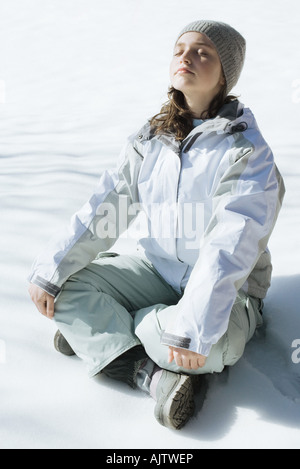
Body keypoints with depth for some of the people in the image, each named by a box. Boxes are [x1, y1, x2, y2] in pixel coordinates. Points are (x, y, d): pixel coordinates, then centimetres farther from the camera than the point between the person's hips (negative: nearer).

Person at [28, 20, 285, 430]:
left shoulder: (247, 153, -16)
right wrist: (48, 270, -12)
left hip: (225, 290, -4)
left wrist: (193, 328, -37)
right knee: (65, 286, -11)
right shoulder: (150, 140, 1)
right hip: (156, 270, 5)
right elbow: (102, 212, -3)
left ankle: (97, 331, -10)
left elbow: (229, 249, -28)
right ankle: (153, 374, -22)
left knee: (213, 342, -37)